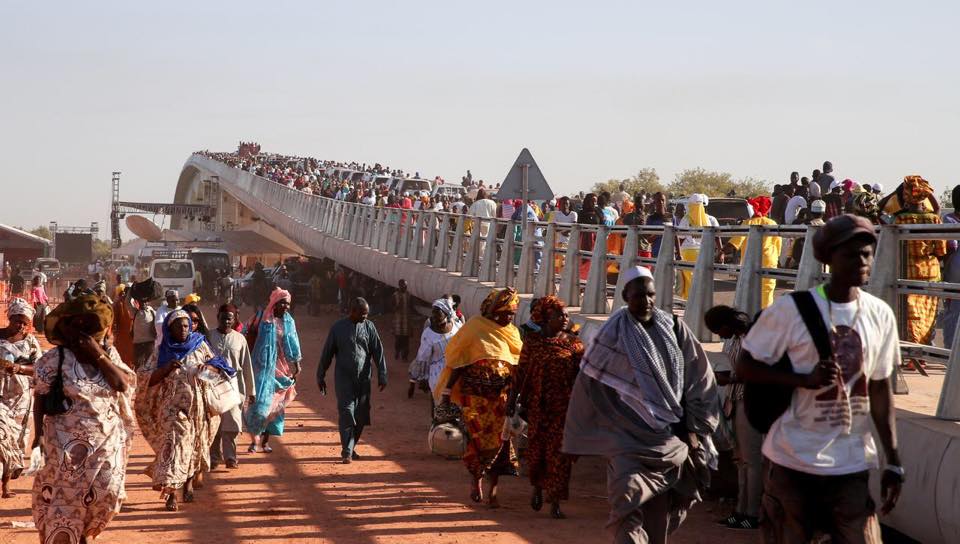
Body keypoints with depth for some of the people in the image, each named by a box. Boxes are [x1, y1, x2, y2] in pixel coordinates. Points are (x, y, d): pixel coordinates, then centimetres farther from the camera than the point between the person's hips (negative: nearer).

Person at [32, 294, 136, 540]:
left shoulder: (109, 354, 4)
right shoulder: (56, 358, -7)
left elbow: (124, 384, -10)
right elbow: (40, 399, -4)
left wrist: (98, 355, -13)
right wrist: (39, 434, -12)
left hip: (106, 443, 4)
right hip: (67, 444, -4)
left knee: (106, 494, 4)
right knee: (62, 498, -2)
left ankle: (85, 533, 27)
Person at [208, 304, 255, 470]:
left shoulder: (239, 339, 6)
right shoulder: (209, 337, 3)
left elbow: (247, 366, 8)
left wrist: (251, 390, 8)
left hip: (233, 386, 0)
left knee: (231, 423, -4)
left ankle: (230, 456, 3)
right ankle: (213, 457, 10)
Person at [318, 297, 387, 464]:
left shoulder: (369, 327, 5)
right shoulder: (338, 328, 0)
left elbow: (378, 352, 4)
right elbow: (327, 353, 6)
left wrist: (382, 375, -2)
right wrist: (320, 376, 9)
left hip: (363, 379, 3)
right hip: (344, 379, -3)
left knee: (361, 416, 5)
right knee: (346, 414, -12)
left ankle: (351, 447, 21)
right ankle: (346, 452, -12)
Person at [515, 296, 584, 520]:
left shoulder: (573, 343, 2)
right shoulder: (532, 340, 3)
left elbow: (581, 375, 1)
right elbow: (522, 372, 5)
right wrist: (521, 400, 2)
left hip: (564, 407, 0)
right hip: (538, 406, 1)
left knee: (559, 452, -2)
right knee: (536, 447, 8)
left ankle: (555, 501, 3)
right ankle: (537, 488, 34)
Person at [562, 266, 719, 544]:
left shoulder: (674, 329, 4)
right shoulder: (612, 335, -3)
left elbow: (699, 380, 8)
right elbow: (591, 384, 3)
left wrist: (694, 429, 5)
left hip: (670, 436, 3)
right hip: (629, 435, -3)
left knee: (659, 509, 7)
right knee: (628, 500, -22)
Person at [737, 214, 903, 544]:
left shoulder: (881, 315, 2)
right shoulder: (791, 310, -10)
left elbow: (880, 390, 10)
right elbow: (744, 368, -7)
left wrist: (894, 462, 8)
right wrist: (806, 379, -20)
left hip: (853, 466, 3)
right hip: (793, 462, -3)